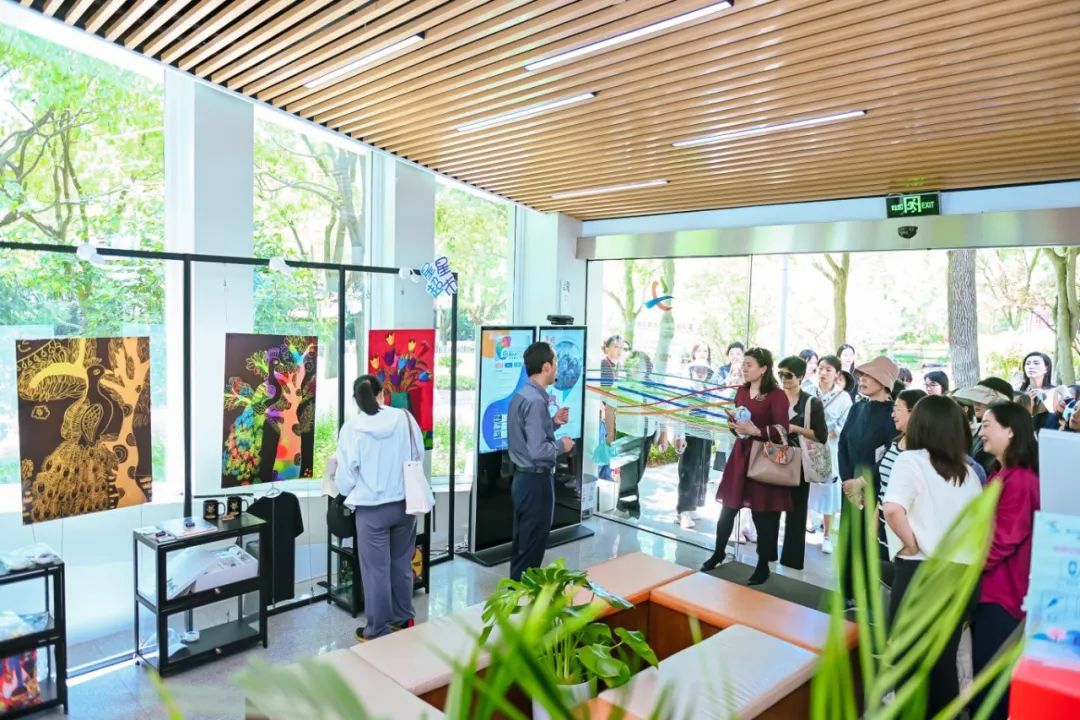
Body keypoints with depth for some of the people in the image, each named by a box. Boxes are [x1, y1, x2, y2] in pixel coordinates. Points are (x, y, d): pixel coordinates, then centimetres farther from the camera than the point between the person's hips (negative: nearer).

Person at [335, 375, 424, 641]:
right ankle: (403, 620, 33)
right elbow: (419, 456, 5)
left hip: (371, 508, -3)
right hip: (405, 503, 3)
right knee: (402, 565, 18)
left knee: (376, 571, 8)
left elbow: (345, 478, -6)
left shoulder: (351, 427, -12)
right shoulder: (405, 417, -7)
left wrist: (348, 491, 17)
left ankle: (377, 631, 21)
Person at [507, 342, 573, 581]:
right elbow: (537, 451, -28)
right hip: (536, 481, -10)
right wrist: (561, 446, -12)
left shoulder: (522, 395, 8)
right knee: (532, 545, 3)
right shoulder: (536, 401, -22)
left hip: (523, 477, 10)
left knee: (522, 542, 20)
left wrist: (554, 422, 9)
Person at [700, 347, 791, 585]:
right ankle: (718, 553, 28)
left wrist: (756, 431, -24)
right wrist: (733, 425, -2)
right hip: (740, 454, 6)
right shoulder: (742, 391, 8)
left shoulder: (777, 396, -12)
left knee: (763, 514, 4)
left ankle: (763, 566, 18)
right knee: (727, 509, 11)